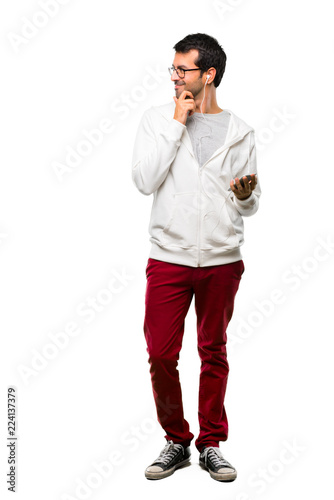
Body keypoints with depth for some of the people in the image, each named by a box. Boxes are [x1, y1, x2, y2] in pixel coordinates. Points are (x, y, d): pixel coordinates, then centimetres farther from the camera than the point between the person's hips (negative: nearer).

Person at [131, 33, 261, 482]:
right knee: (161, 355, 1)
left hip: (222, 261, 1)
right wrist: (176, 124, -10)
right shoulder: (157, 119, 4)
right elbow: (144, 181, -11)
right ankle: (176, 440, 22)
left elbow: (249, 207, 10)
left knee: (214, 353, 9)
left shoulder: (240, 132, 6)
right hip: (168, 259, 0)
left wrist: (245, 194, -14)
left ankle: (211, 445, 24)